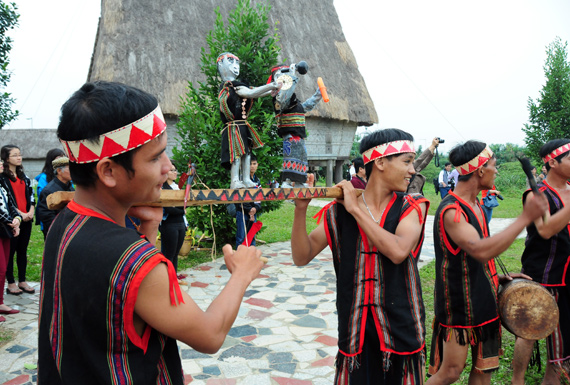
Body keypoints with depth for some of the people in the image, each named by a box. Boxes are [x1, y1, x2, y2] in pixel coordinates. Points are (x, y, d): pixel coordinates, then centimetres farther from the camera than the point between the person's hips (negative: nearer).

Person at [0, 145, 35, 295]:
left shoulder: (23, 176, 13)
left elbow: (31, 194, 12)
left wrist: (31, 212, -3)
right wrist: (19, 214, -15)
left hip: (26, 219, 6)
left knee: (23, 251, 11)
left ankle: (22, 281, 20)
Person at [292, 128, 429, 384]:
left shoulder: (412, 207, -3)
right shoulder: (338, 212, -2)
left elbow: (398, 251, -22)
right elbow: (302, 257, -5)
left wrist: (356, 209, -18)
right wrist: (301, 210, -19)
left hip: (401, 328, 0)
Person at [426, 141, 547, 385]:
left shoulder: (475, 205, 9)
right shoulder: (451, 210, -22)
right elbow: (481, 251, -36)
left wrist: (497, 277, 8)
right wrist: (525, 218, -31)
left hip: (483, 299, 9)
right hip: (458, 304, -9)